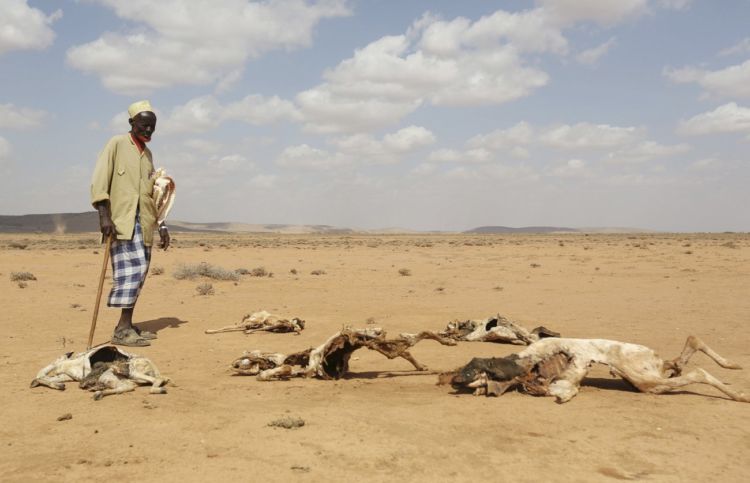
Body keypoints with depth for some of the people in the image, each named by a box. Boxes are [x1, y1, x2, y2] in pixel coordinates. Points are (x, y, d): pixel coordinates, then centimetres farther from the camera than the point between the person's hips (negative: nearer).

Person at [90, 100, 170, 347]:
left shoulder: (147, 153, 20)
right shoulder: (117, 144, -1)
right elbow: (99, 180, -9)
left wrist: (161, 225, 16)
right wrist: (104, 215, -19)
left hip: (144, 222, 7)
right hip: (121, 220, -7)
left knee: (138, 272, 6)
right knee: (131, 270, -15)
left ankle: (127, 326, 13)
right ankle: (122, 330, -13)